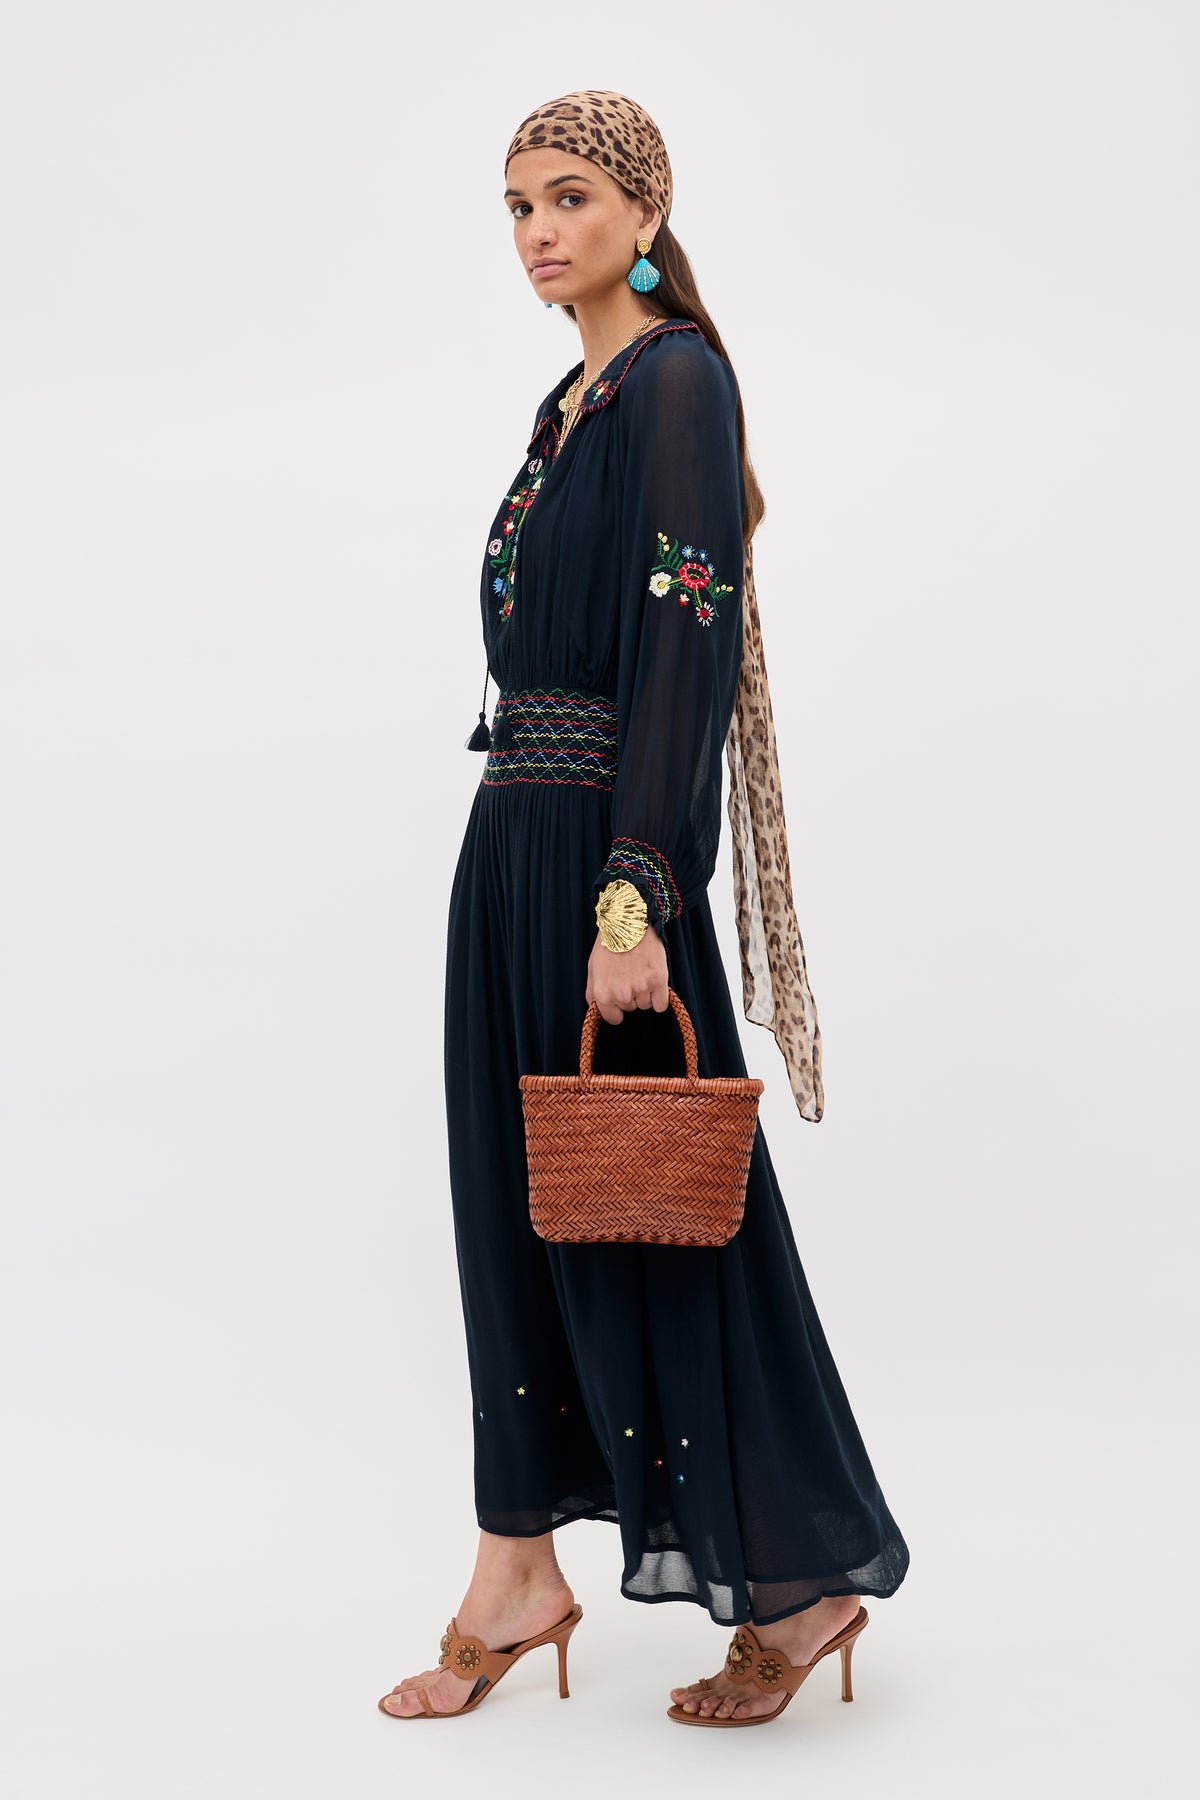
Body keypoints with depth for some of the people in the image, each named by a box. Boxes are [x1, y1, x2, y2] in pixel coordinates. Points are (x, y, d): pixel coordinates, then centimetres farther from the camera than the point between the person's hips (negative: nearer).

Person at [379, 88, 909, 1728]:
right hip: (517, 835, 9)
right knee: (521, 1195, 11)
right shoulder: (575, 400, 17)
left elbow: (685, 640, -20)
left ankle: (799, 1577, 15)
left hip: (603, 843, -9)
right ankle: (518, 1576, 22)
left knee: (650, 1205, -1)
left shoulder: (678, 378, -11)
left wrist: (633, 898, -26)